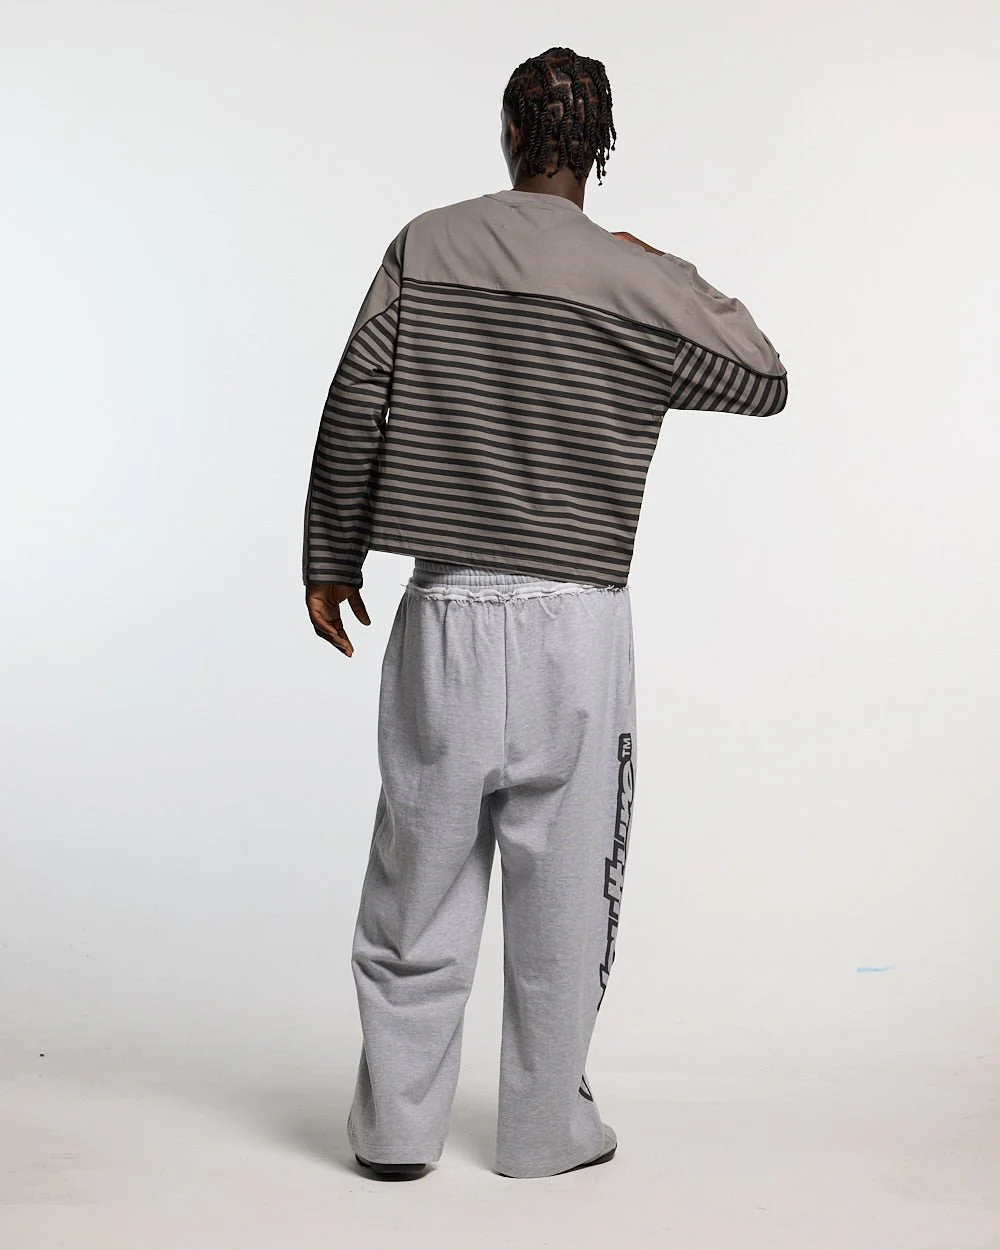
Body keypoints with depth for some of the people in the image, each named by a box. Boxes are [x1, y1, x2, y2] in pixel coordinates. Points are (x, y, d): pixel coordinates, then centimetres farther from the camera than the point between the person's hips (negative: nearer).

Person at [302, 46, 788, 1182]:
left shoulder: (426, 247, 1)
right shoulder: (645, 284, -3)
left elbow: (353, 412, 1)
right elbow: (767, 385, 11)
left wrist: (331, 558, 12)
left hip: (442, 617, 2)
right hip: (578, 627, -1)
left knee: (421, 879, 11)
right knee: (564, 895, 9)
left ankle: (396, 1127, 21)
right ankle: (546, 1129, 21)